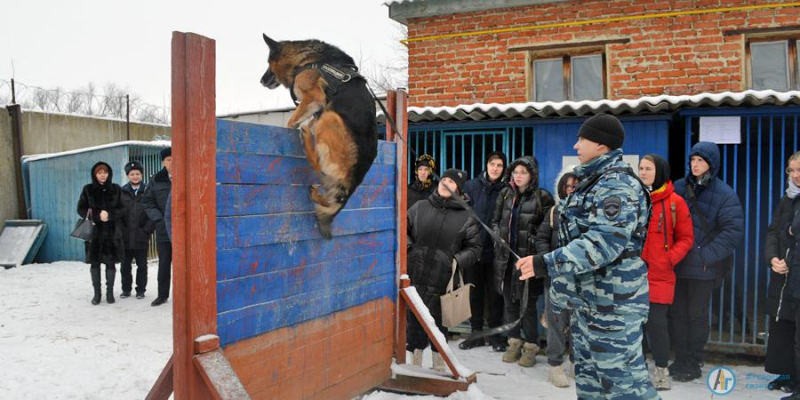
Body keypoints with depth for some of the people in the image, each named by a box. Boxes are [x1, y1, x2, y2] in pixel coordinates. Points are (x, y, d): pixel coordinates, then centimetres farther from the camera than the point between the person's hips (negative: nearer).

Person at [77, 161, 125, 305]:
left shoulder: (116, 189, 4)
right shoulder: (88, 189, 4)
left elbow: (122, 209, 1)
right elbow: (81, 209, 2)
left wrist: (109, 214, -17)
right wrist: (97, 215, -13)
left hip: (112, 232, 0)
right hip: (94, 231, 0)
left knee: (111, 262, 2)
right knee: (95, 262, 4)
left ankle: (110, 292, 12)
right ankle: (97, 292, 13)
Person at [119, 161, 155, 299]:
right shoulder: (121, 192, 5)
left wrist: (147, 229, -8)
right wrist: (120, 229, -4)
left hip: (141, 236, -1)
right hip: (125, 236, 1)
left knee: (142, 265, 7)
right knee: (125, 265, 8)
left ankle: (140, 290, 16)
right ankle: (126, 289, 20)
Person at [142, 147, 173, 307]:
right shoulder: (156, 180, 5)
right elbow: (147, 202, 7)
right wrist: (158, 219, -6)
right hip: (164, 228, 3)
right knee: (164, 263, 11)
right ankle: (162, 295, 23)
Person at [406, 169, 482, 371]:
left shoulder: (466, 217, 2)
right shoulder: (420, 207, 7)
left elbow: (474, 248, 5)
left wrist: (458, 261, -10)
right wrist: (408, 247, -1)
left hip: (443, 281, -1)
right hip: (415, 277, 2)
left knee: (439, 324, 9)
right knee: (414, 322, 8)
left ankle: (439, 367, 26)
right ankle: (415, 365, 24)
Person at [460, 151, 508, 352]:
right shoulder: (472, 186, 3)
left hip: (495, 251, -2)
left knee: (494, 294, 8)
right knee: (475, 292, 11)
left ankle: (495, 333, 21)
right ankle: (476, 333, 23)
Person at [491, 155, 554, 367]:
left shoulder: (542, 197, -8)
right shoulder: (505, 194, 8)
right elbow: (495, 220, 18)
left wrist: (533, 240, -12)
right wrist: (499, 236, 3)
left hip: (528, 257, -5)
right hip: (505, 256, 5)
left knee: (527, 304, 1)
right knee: (509, 301, 12)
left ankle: (531, 346, 16)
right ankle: (514, 342, 26)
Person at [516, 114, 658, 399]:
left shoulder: (617, 185, -18)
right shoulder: (594, 181, 14)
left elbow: (604, 243, -29)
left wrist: (546, 264, -30)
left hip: (612, 300, -11)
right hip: (588, 296, 11)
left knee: (619, 373, -6)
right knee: (588, 369, 19)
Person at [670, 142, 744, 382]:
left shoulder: (724, 194, -6)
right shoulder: (679, 188, 4)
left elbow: (734, 231, -10)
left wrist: (707, 255, -15)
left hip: (703, 267, -4)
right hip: (677, 263, 4)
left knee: (697, 315, 6)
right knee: (677, 313, 10)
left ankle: (694, 364, 19)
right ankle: (681, 360, 23)